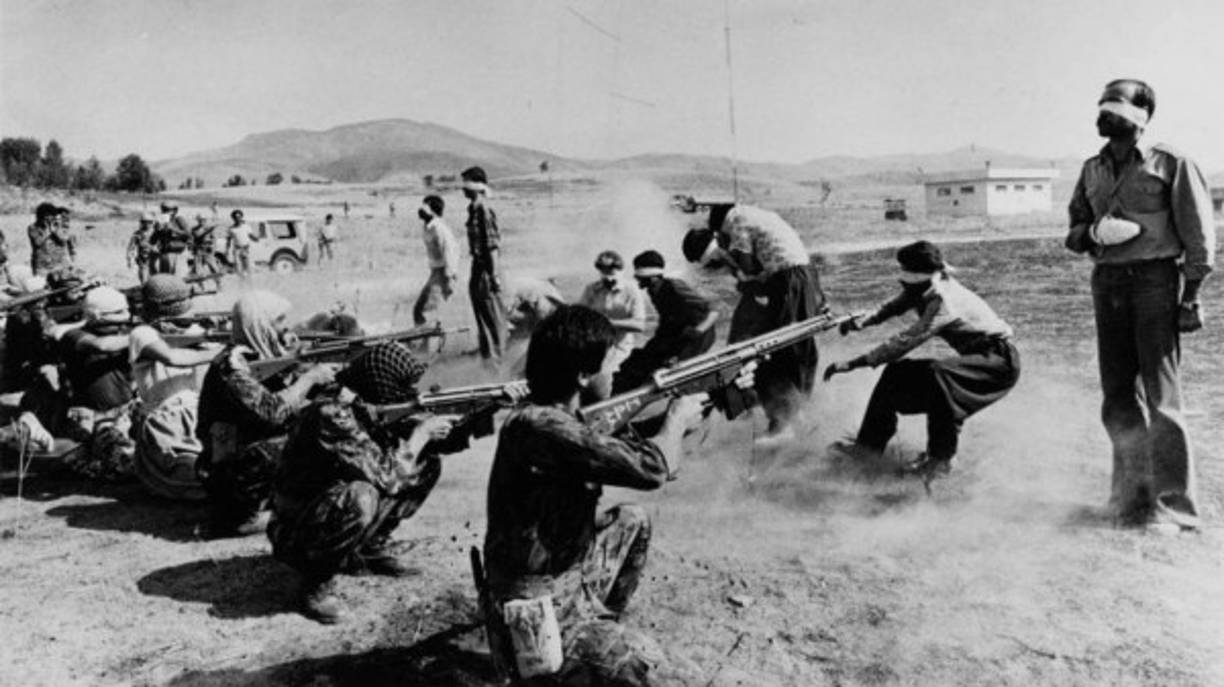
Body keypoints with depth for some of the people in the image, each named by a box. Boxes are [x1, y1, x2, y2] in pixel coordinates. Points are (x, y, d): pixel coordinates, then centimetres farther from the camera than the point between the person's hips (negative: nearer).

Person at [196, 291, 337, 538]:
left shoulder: (270, 355, 7)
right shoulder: (231, 365, -18)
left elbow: (296, 404, 7)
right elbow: (272, 411, -28)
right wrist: (310, 377, -19)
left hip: (259, 458, 8)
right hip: (228, 470, -8)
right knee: (283, 450, -29)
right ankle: (239, 515, -10)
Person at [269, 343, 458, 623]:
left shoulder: (375, 412, -6)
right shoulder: (332, 416, -30)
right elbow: (386, 476, -33)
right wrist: (422, 432, -20)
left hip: (333, 513, 8)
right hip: (296, 534, -8)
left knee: (427, 462, 0)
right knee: (359, 497, -40)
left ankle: (373, 548, 9)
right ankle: (318, 582, -13)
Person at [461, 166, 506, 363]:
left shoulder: (484, 210, -18)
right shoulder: (473, 209, 10)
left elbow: (492, 245, -20)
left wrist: (494, 275, -21)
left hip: (486, 266, -10)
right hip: (477, 265, 10)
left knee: (491, 312, -1)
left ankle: (495, 353, 10)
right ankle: (485, 347, 30)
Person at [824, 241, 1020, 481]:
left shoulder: (944, 301, -30)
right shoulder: (921, 290, -7)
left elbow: (906, 341, -35)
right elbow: (894, 306, 6)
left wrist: (853, 363, -36)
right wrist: (863, 321, -16)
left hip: (1000, 360, -9)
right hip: (974, 357, 9)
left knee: (937, 373, -36)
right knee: (897, 371, 1)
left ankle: (941, 459, -22)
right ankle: (870, 443, 8)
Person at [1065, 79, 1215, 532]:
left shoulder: (1169, 164, -2)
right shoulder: (1092, 170, 14)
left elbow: (1198, 231, -4)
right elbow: (1074, 231, 18)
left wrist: (1192, 294, -10)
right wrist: (1093, 232, -6)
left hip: (1155, 279, -5)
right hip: (1107, 284, 5)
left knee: (1160, 394, -6)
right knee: (1117, 396, 9)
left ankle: (1174, 505, 1)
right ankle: (1132, 494, 21)